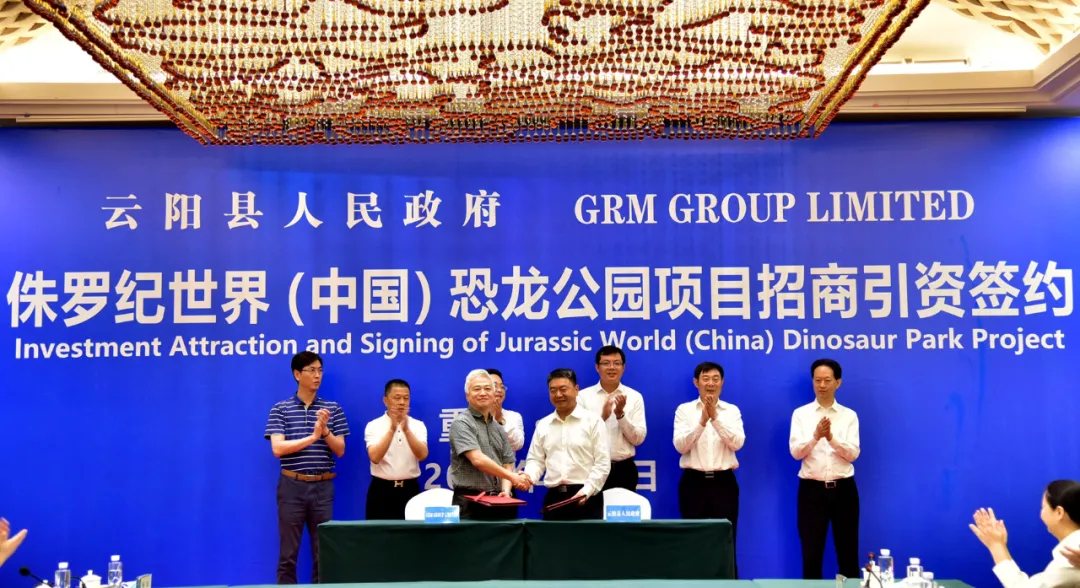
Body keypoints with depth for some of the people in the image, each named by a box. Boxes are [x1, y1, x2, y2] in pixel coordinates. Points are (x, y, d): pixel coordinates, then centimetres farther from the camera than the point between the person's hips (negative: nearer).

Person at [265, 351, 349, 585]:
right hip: (292, 486, -1)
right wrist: (312, 437, -16)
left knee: (322, 553, 6)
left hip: (322, 487, 2)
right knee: (288, 553, 4)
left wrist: (325, 431, -15)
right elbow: (278, 449, -10)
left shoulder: (333, 409, 6)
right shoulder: (280, 409, 1)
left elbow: (340, 451, 3)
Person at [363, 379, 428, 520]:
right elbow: (375, 457, -16)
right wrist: (391, 429, -24)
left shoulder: (418, 425, 4)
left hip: (410, 489, 2)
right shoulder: (374, 426, -1)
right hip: (381, 490, -2)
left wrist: (406, 430, -23)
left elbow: (422, 455, -12)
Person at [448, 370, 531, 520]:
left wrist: (506, 490, -7)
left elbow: (507, 464, 13)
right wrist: (512, 476, -15)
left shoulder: (499, 428, 16)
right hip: (470, 501, -6)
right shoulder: (461, 423, -7)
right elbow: (477, 459, -18)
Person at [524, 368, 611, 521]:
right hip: (553, 498, 4)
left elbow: (602, 463, -5)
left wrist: (586, 491, -16)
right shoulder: (543, 425, 12)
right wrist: (529, 476, -10)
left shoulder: (593, 422, -1)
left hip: (586, 498, -3)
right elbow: (536, 460, 12)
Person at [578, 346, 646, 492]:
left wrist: (621, 415, -15)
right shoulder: (584, 396, 1)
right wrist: (602, 417, -19)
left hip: (624, 469, 1)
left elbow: (638, 439, -1)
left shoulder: (635, 397, 3)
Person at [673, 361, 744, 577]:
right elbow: (680, 445, -9)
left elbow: (737, 443, -9)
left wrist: (716, 418, -21)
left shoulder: (732, 411, 6)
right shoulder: (684, 410, 3)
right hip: (694, 482, 0)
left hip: (724, 482, 1)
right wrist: (702, 421, -22)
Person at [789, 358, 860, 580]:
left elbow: (853, 453, -6)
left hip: (843, 489, 1)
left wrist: (831, 438, -23)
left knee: (848, 552, 8)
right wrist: (815, 436, -25)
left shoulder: (849, 415, 4)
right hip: (812, 489, -1)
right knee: (811, 553, 4)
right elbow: (796, 452, -8)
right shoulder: (801, 414, 3)